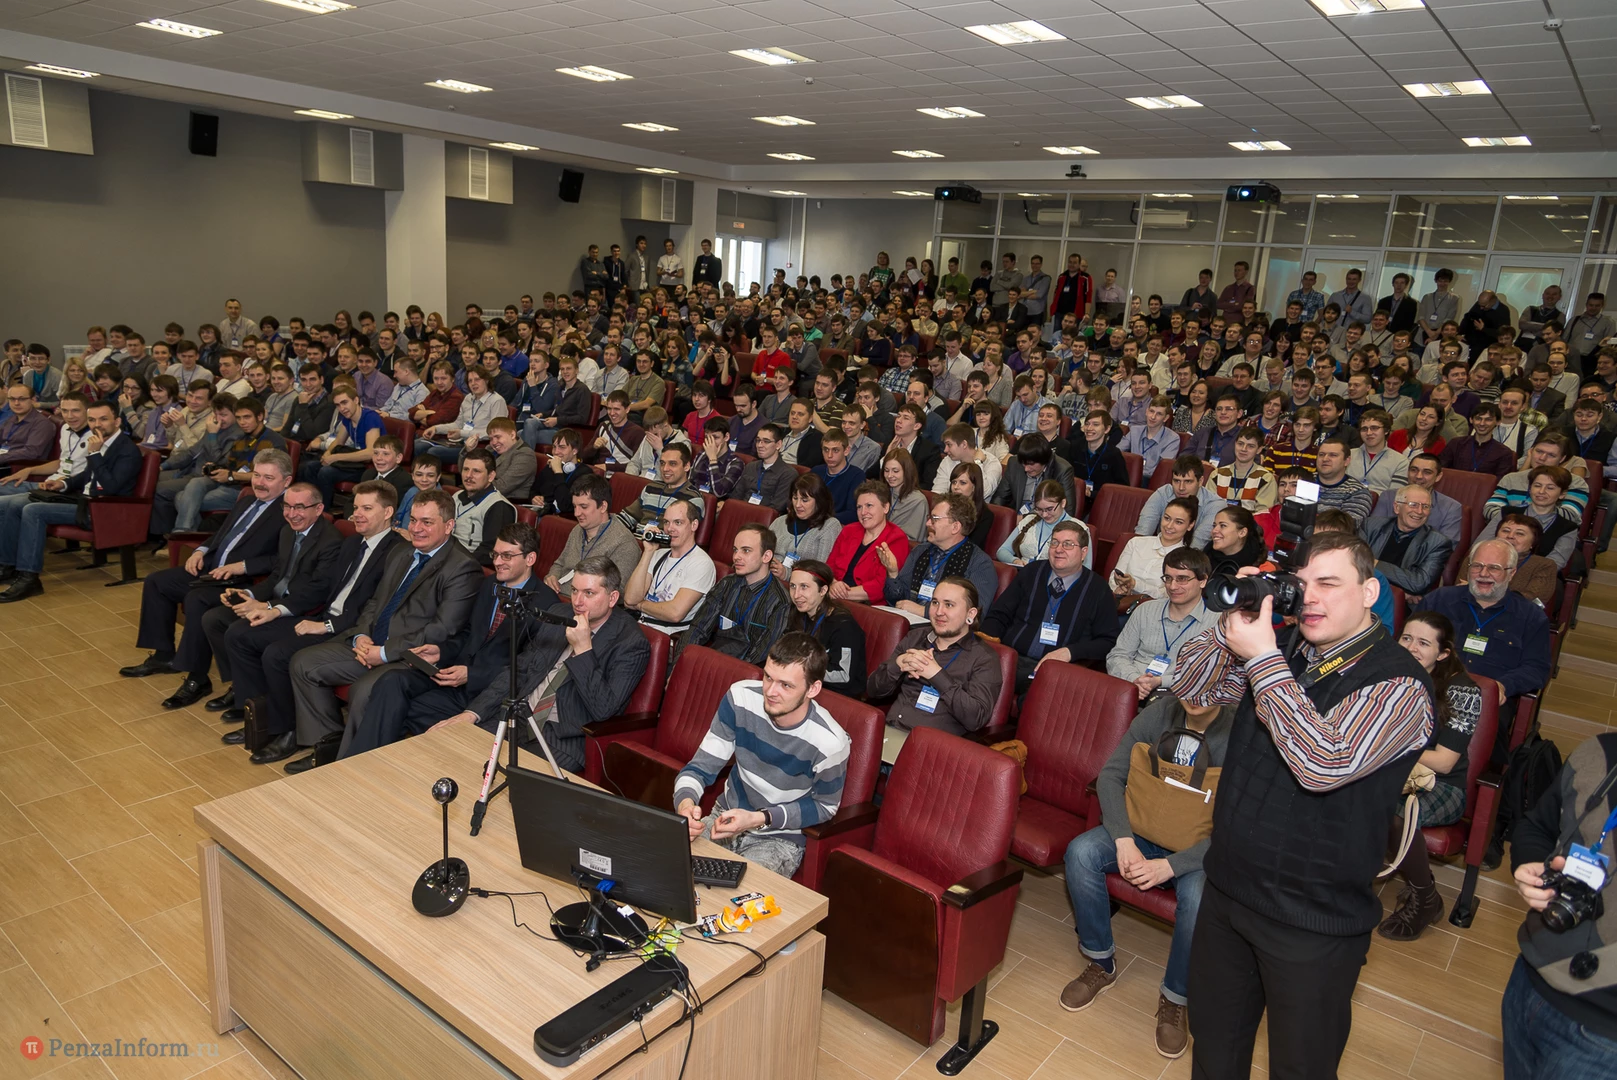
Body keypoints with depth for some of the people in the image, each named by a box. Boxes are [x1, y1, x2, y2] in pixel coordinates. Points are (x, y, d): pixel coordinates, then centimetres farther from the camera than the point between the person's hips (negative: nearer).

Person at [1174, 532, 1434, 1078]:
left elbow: (1324, 763, -33)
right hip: (1226, 887, 5)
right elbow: (1191, 686, 2)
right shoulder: (1287, 646, 0)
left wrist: (1262, 659, -31)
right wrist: (1234, 622, -14)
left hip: (1312, 922, -5)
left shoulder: (1399, 685, -19)